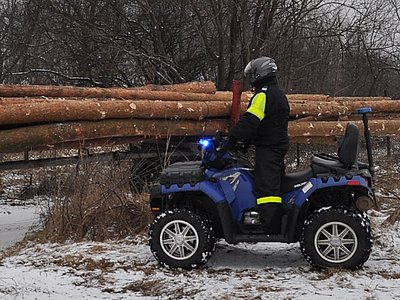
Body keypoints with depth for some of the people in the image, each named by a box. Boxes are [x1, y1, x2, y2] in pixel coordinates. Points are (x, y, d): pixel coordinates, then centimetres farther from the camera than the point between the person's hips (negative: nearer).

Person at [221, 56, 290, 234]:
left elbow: (250, 120, -23)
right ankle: (280, 223, 16)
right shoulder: (279, 94, 21)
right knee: (274, 182, 13)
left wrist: (232, 139, -25)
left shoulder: (263, 95, -11)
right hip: (280, 145, 10)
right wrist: (248, 141, 24)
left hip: (267, 149, -10)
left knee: (266, 186, -16)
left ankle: (270, 227, -23)